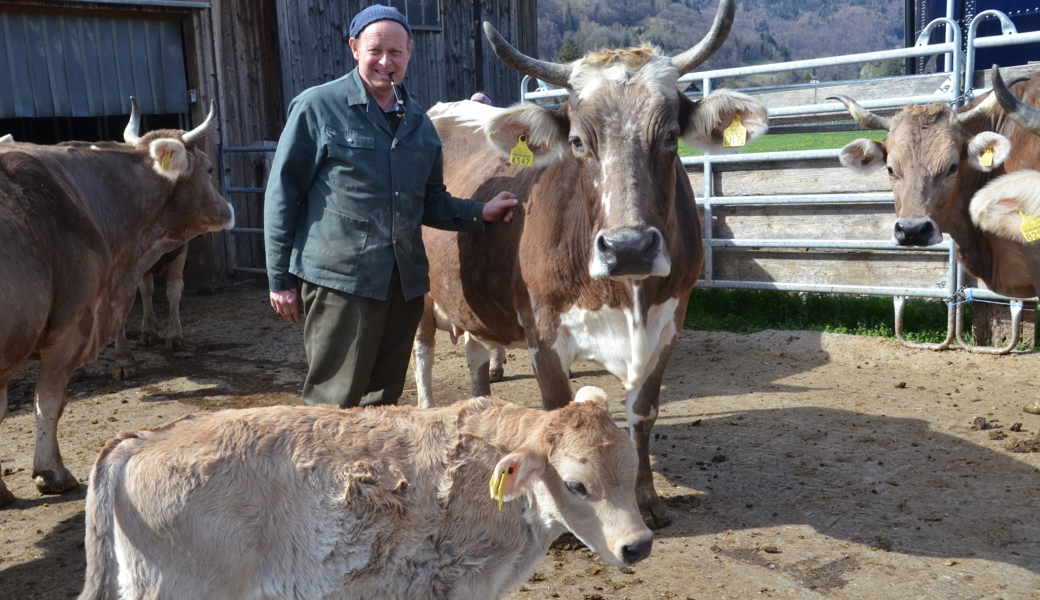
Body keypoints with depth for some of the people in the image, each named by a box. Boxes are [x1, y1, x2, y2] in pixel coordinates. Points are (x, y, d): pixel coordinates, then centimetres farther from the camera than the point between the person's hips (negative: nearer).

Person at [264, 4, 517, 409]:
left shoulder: (419, 123, 14)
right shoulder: (317, 107, -2)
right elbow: (283, 194, -1)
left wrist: (480, 213, 4)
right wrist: (280, 278, -4)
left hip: (405, 284, 6)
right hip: (338, 281, -5)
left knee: (383, 399, 14)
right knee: (333, 403, -1)